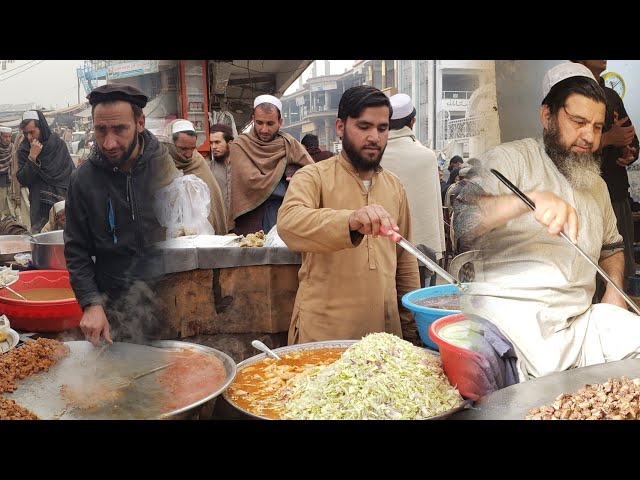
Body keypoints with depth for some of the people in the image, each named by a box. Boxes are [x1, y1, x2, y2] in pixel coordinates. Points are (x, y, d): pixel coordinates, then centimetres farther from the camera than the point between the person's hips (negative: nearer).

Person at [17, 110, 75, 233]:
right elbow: (23, 180, -10)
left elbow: (73, 173, 10)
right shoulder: (24, 150, -2)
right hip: (41, 207, -1)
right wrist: (32, 157, -20)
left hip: (65, 201, 1)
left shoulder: (58, 143, 1)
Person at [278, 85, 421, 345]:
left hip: (385, 330, 4)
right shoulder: (313, 177, -5)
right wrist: (350, 220, -44)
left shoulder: (394, 185, 9)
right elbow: (289, 222, -27)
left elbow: (404, 260, 13)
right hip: (322, 330, -4)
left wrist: (411, 328, 11)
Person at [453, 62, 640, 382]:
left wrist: (614, 291, 13)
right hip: (509, 311, -8)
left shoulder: (596, 183, 23)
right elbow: (463, 218, -18)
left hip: (579, 319, 8)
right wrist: (531, 199, -33)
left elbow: (611, 246, 34)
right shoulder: (512, 158, -1)